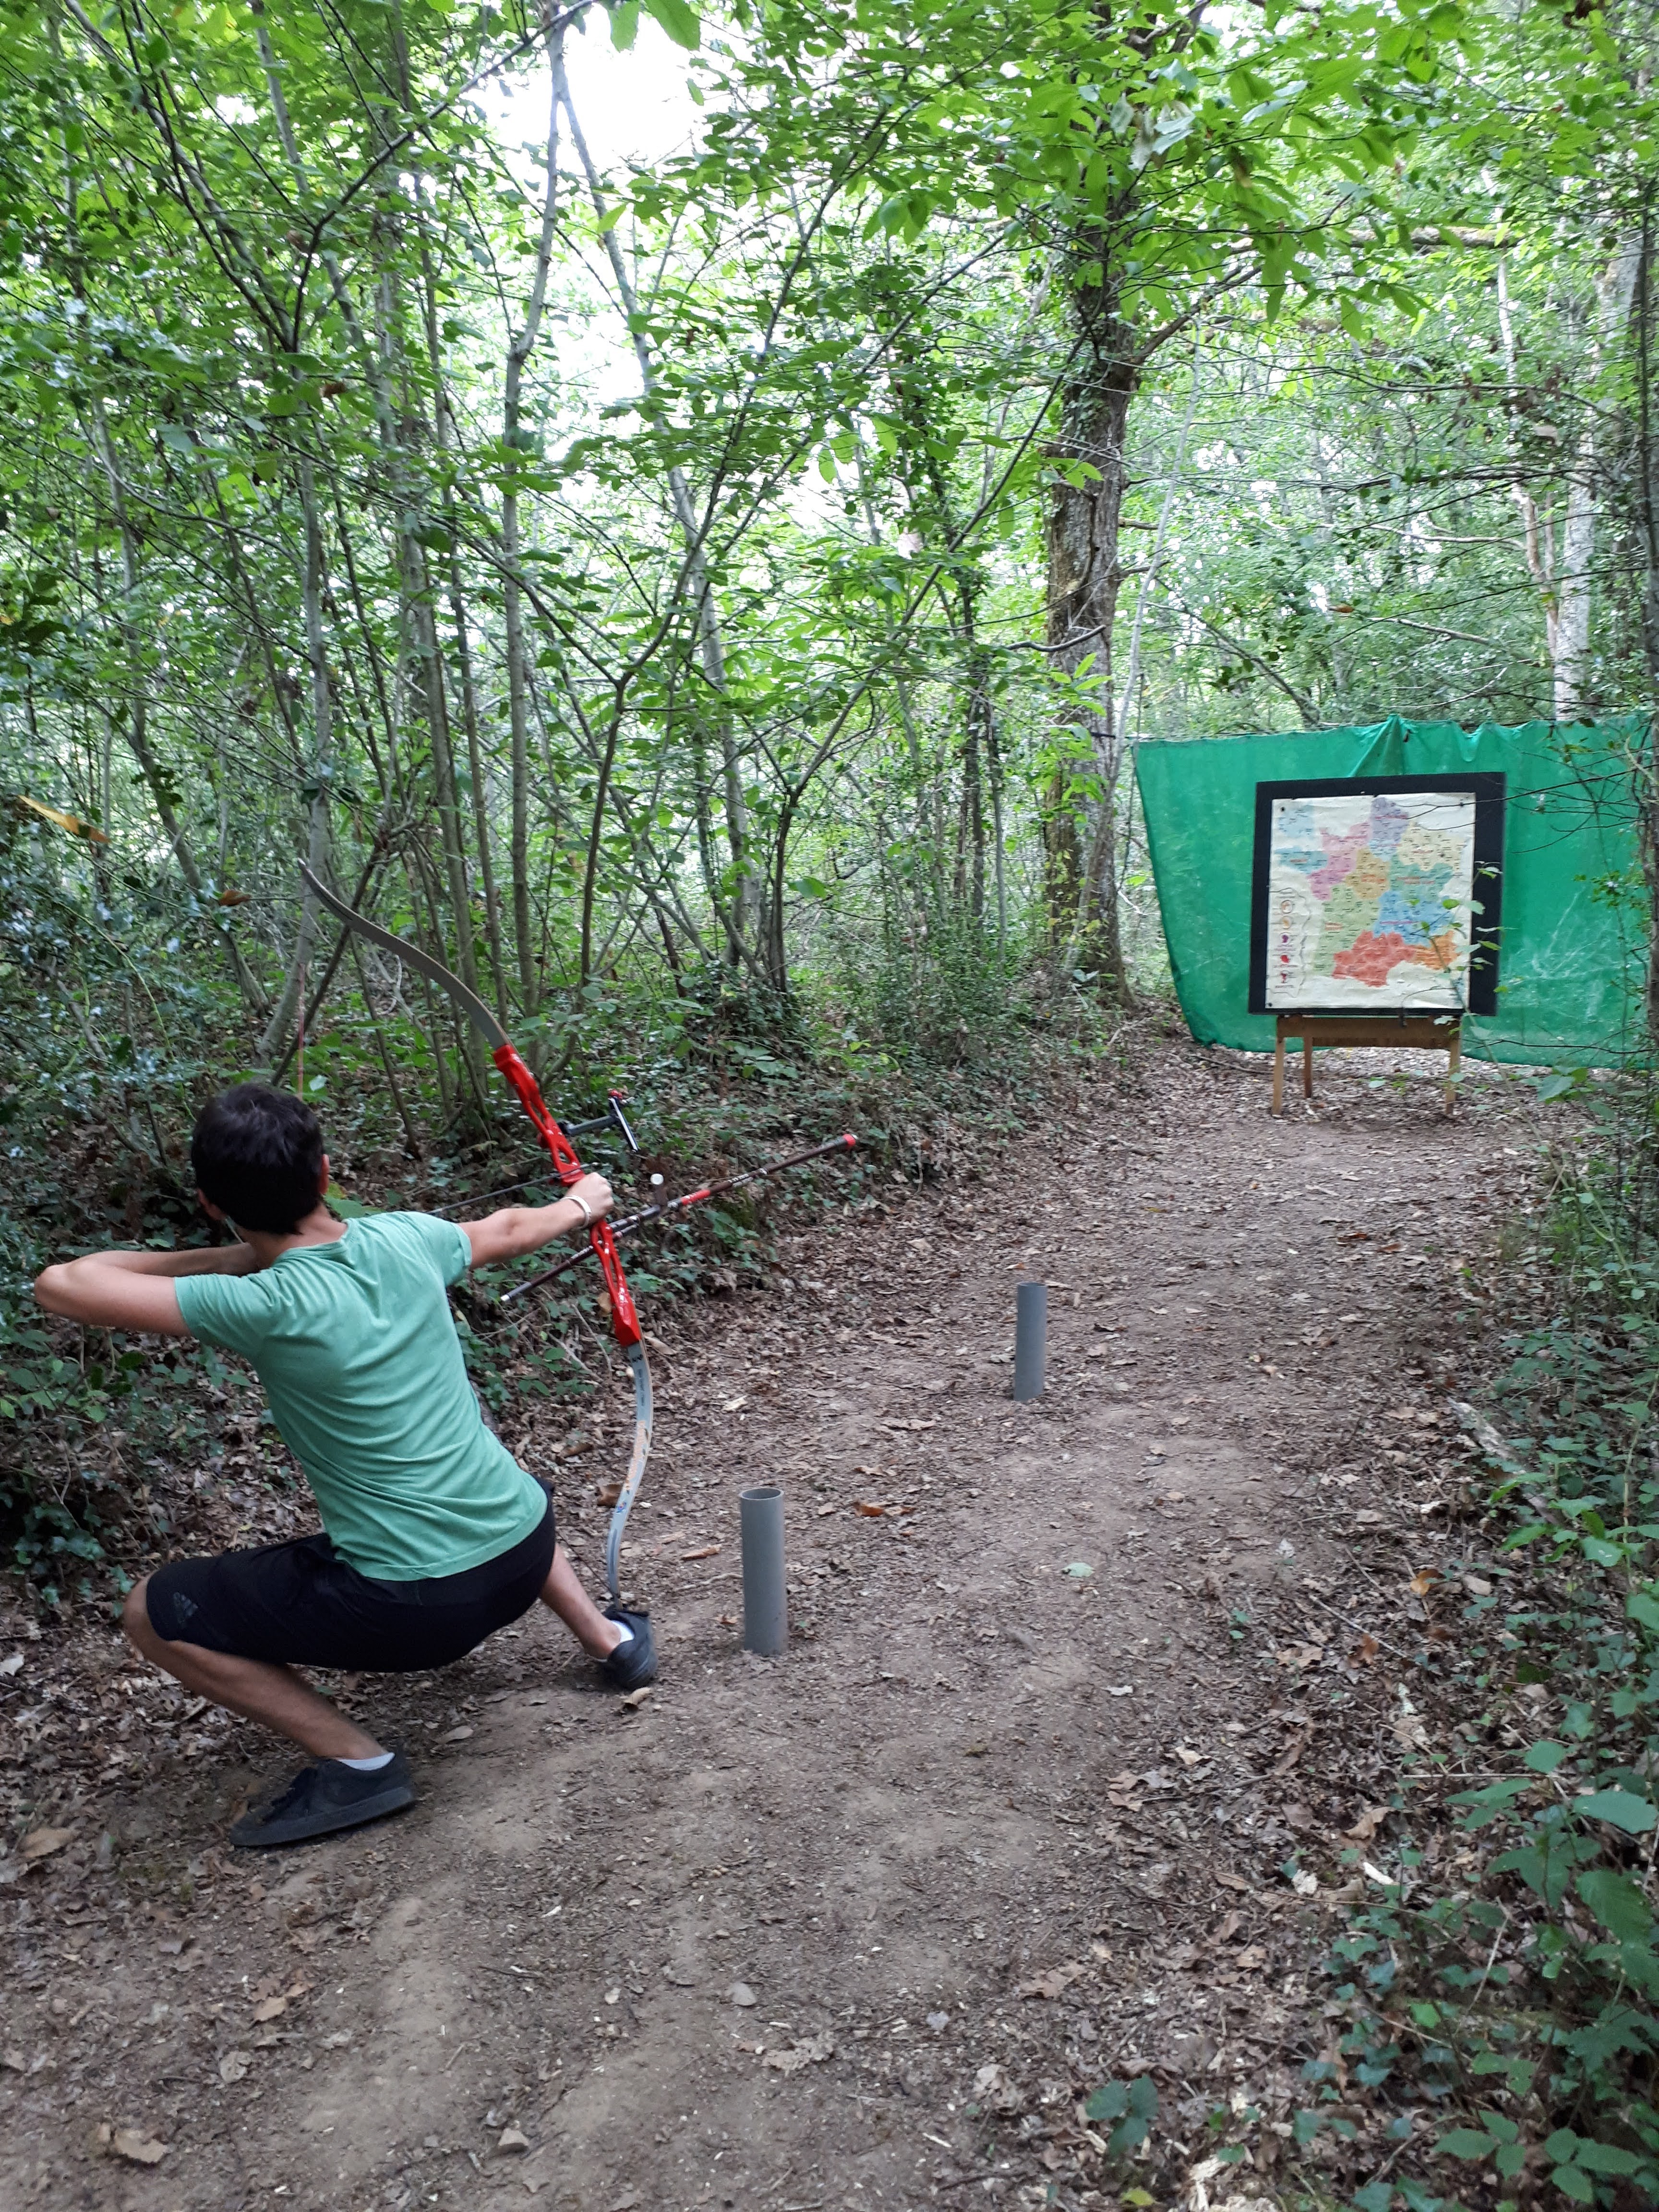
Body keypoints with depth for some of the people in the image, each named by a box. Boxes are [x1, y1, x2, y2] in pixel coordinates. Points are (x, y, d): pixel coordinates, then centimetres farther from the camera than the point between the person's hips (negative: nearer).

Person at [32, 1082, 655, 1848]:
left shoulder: (265, 1308, -21)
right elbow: (510, 1229, 17)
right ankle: (609, 1639, 39)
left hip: (418, 1607, -6)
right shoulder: (406, 1240, -4)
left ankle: (359, 1766, 7)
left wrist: (222, 1260, -5)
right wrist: (579, 1204, 38)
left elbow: (61, 1285, -18)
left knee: (155, 1613, 6)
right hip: (526, 1553, 6)